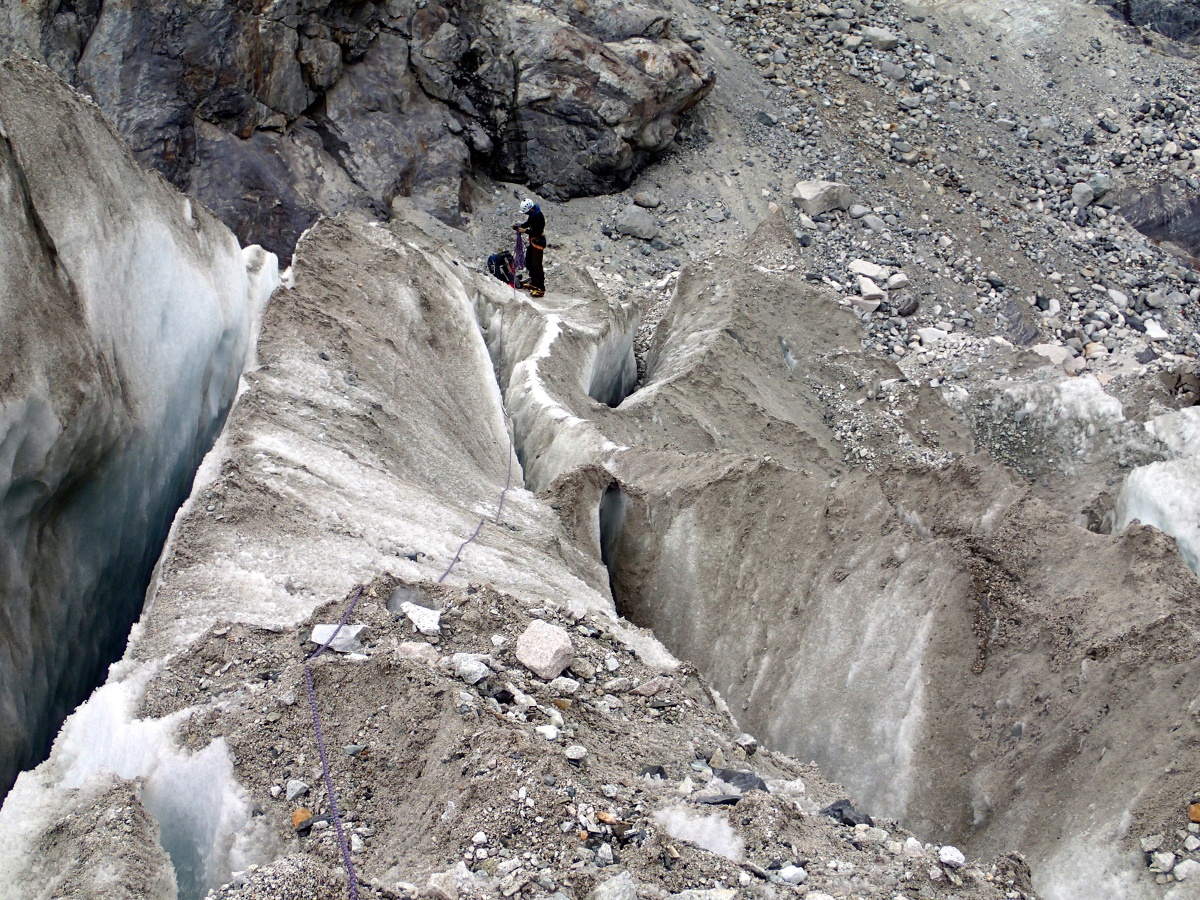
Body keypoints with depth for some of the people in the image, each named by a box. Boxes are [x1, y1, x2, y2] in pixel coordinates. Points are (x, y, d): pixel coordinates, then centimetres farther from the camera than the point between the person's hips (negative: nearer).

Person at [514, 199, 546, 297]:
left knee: (536, 265, -8)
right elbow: (528, 223, 18)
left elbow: (537, 232, -28)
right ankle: (534, 283, 34)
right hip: (533, 241, 10)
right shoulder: (532, 214, 3)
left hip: (539, 242, -10)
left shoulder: (538, 217, -26)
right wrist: (519, 226, 1)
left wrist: (525, 231, -26)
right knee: (528, 262, 20)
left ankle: (541, 288, -3)